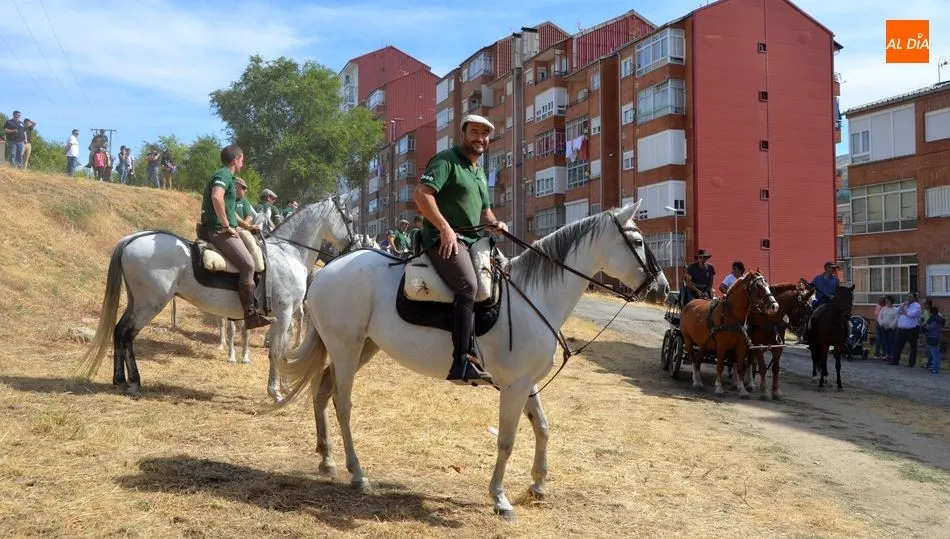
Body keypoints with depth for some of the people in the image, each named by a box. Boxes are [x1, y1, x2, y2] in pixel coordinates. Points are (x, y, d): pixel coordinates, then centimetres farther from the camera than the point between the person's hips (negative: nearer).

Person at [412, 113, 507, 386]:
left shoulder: (480, 173, 24)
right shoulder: (446, 160, -4)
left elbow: (485, 210, 30)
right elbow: (421, 194, -17)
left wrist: (494, 223, 7)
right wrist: (445, 228, -23)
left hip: (472, 240, 10)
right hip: (444, 239, -10)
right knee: (468, 285, -30)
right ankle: (464, 362, -35)